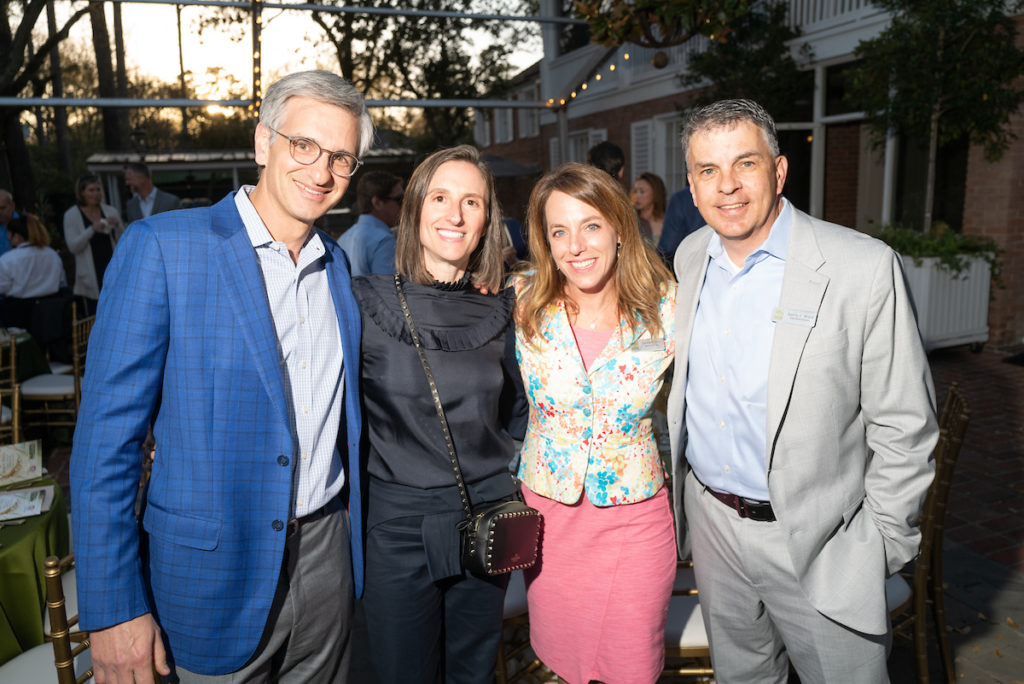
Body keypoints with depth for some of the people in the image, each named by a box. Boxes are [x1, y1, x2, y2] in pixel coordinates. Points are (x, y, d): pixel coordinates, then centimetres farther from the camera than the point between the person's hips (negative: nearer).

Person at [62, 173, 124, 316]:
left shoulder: (110, 211, 10)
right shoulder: (71, 215, 3)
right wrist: (92, 229, -19)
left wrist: (117, 225, -9)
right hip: (90, 276, -2)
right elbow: (73, 247, -6)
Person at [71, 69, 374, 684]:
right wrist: (113, 609, -13)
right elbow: (107, 436, -13)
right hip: (217, 572, -5)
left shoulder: (336, 263, 5)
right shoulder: (160, 247, -13)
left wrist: (355, 536, 14)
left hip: (328, 556, 5)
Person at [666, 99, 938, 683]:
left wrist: (886, 545, -8)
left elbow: (904, 426, -12)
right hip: (712, 520, 5)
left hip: (817, 542, -4)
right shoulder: (690, 257, -1)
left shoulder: (864, 269, -18)